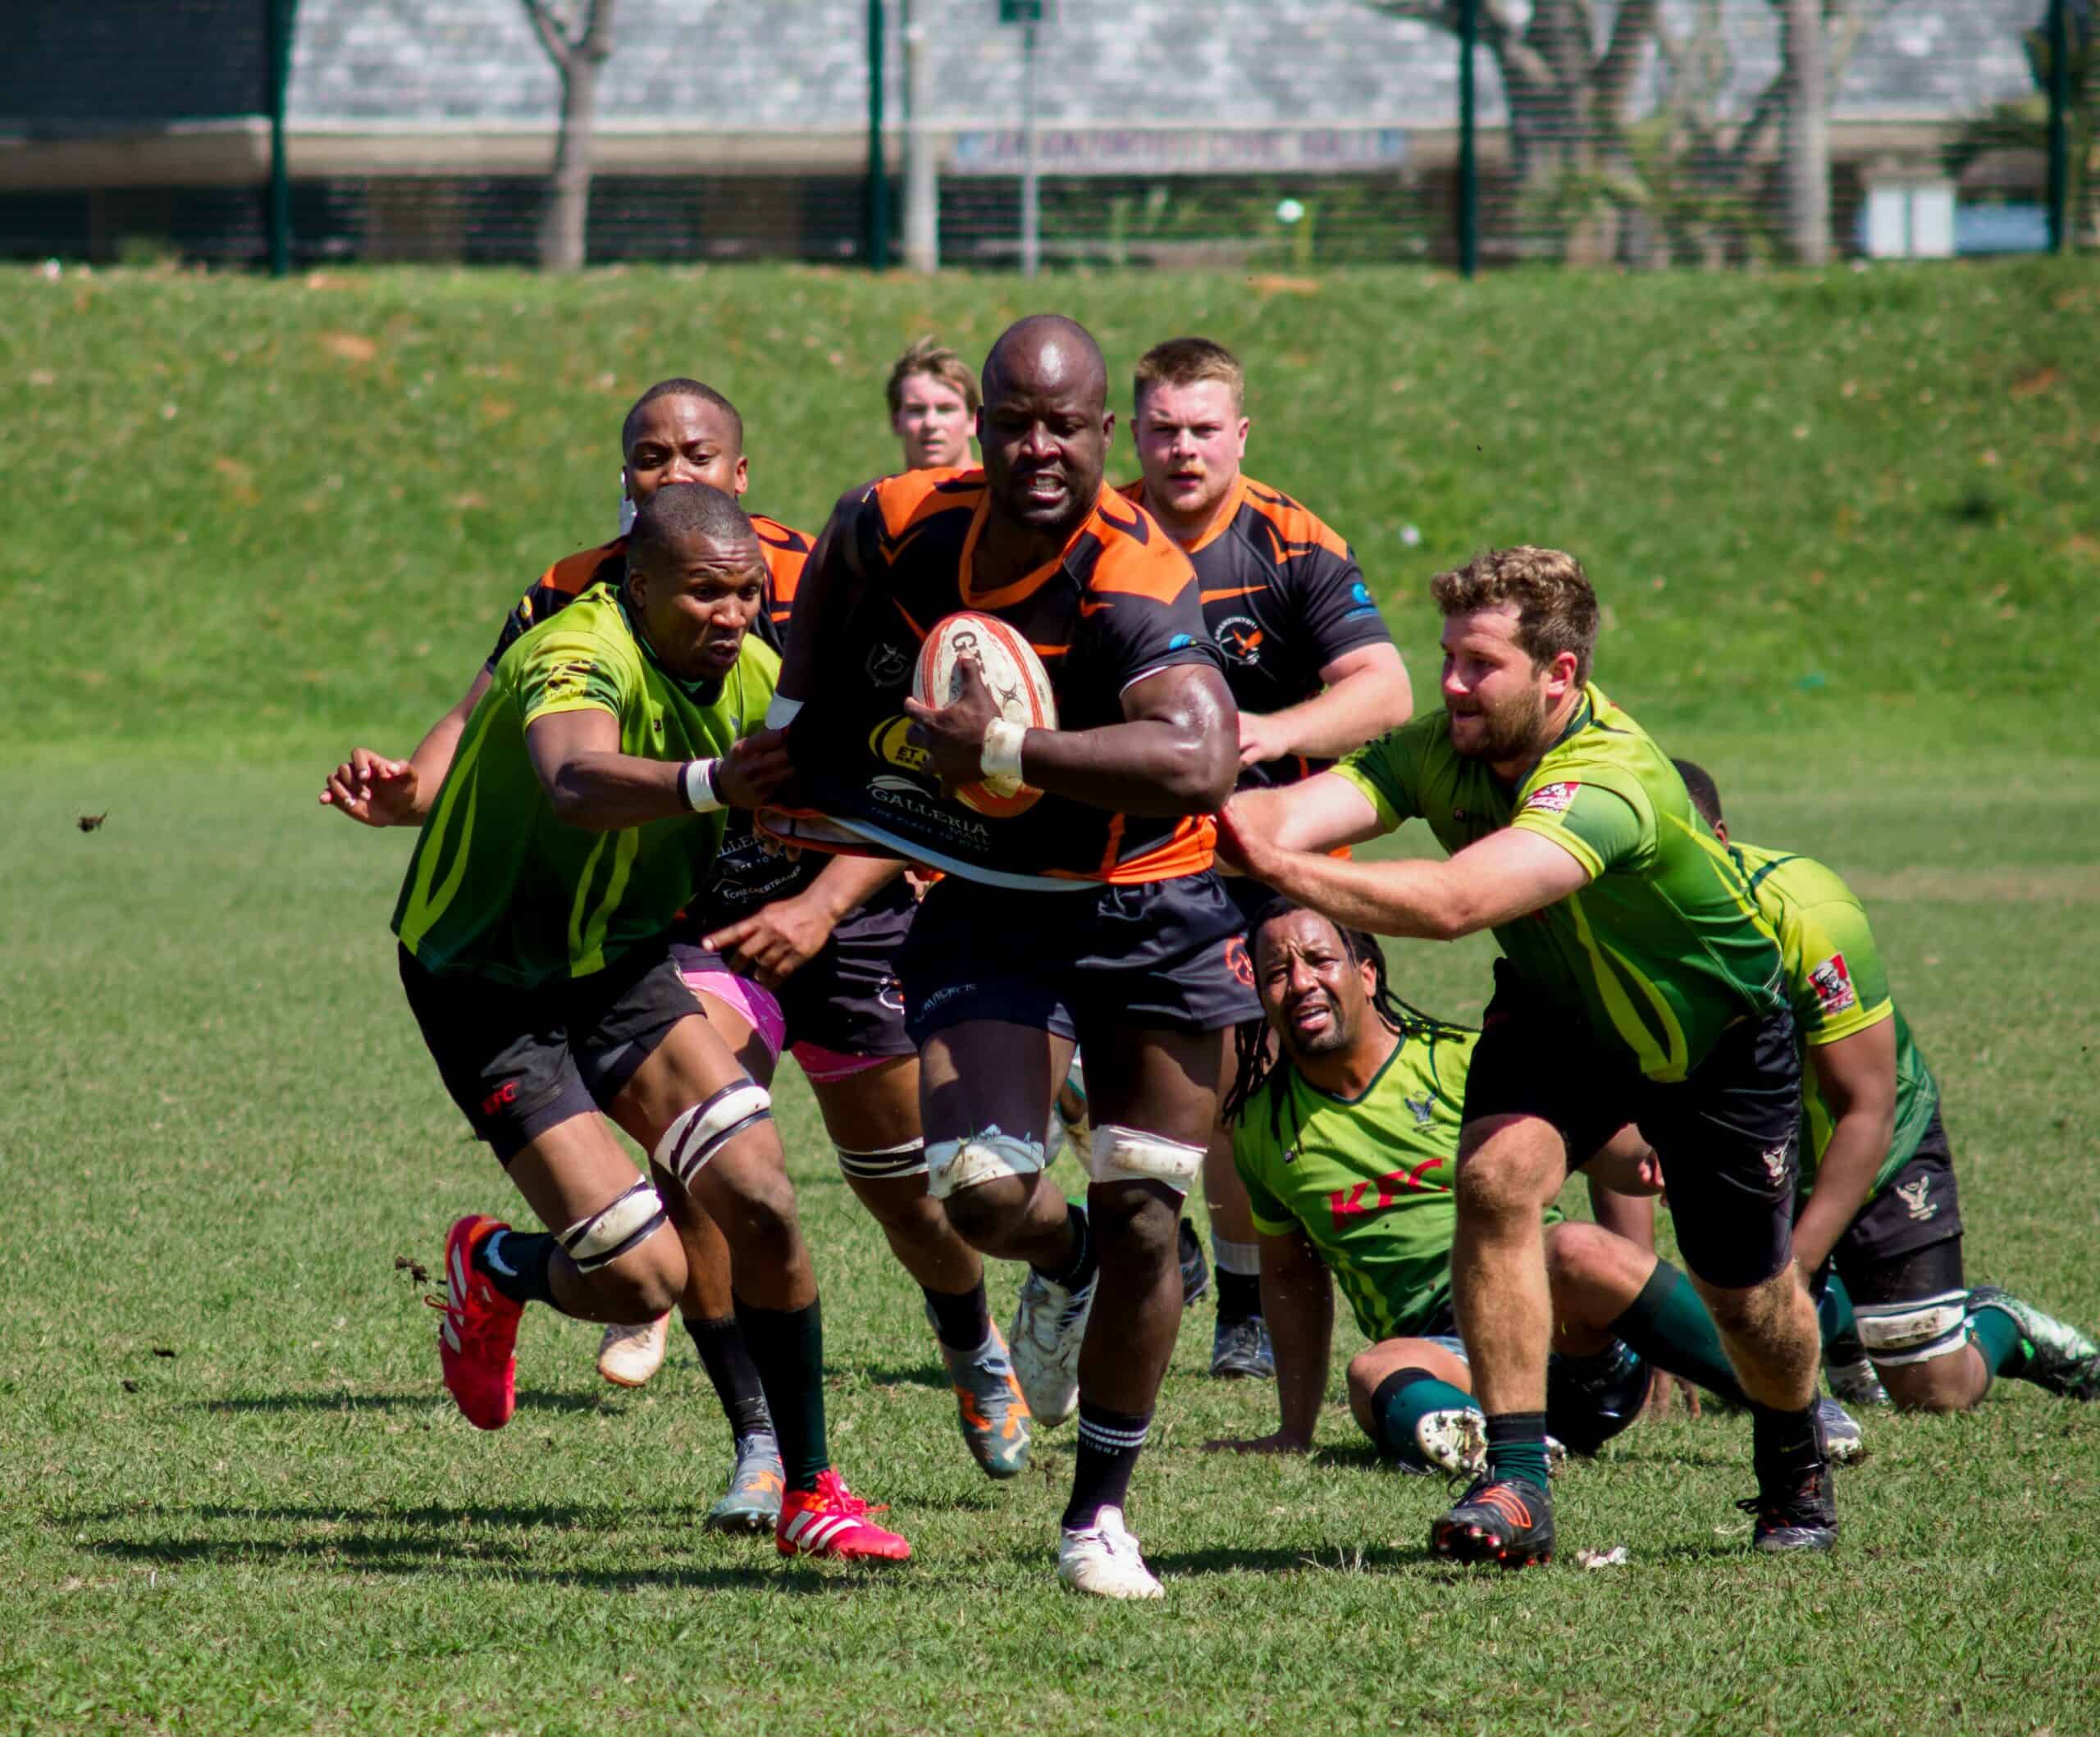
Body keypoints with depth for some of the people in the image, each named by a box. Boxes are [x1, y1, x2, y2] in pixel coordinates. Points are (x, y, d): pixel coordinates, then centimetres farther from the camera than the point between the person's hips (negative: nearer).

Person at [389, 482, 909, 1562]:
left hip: (618, 965, 7)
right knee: (643, 1277, -15)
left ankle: (809, 1492, 3)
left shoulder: (749, 673, -4)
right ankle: (492, 1271, 21)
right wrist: (711, 781, -69)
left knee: (758, 1201, -11)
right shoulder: (582, 656, -29)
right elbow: (577, 782, -51)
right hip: (486, 987, -7)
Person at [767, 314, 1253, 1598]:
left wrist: (1006, 751, -39)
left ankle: (1102, 1513, 16)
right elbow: (835, 573, 17)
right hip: (988, 913, 3)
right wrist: (798, 726, 14)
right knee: (982, 1192, -15)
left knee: (1142, 1224, -2)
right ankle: (1065, 1265, 24)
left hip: (1149, 918, -3)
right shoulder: (899, 526, -10)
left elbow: (1198, 764, -44)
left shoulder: (1137, 589, -27)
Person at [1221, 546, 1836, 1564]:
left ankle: (1795, 1468, 44)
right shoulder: (1442, 752, -22)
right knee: (1495, 1174, -25)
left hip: (1718, 1035, -4)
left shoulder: (1610, 785, -42)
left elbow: (1454, 904, -56)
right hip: (1558, 1013, 4)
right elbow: (1295, 815, -37)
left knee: (1746, 1296, 10)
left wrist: (1284, 869, -67)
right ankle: (1516, 1484, -20)